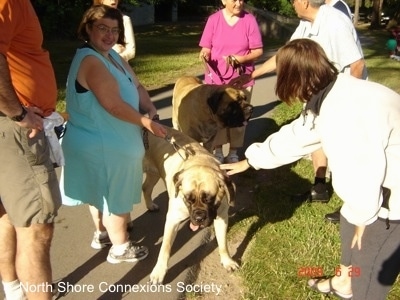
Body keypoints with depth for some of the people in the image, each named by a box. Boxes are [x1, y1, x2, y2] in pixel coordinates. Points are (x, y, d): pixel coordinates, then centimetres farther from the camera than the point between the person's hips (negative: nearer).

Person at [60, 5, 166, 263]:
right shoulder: (90, 60, -24)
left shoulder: (112, 55, 7)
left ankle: (103, 232, 44)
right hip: (104, 145, -10)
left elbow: (136, 85, 9)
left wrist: (150, 108, -9)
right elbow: (113, 105, -28)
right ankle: (120, 248, 23)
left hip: (104, 141, 10)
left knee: (102, 192, 24)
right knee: (115, 195, 6)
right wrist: (147, 122, -18)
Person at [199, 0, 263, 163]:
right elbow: (206, 48, 0)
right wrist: (205, 55, -23)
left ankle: (233, 152, 21)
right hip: (217, 78, 0)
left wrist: (241, 59, -21)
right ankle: (217, 151, 21)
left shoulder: (249, 20, -5)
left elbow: (258, 51, -5)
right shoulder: (214, 19, -3)